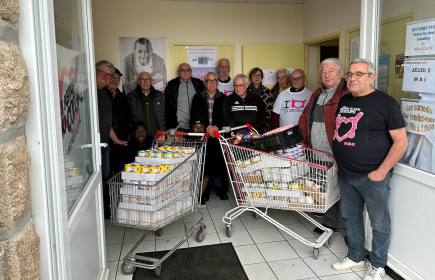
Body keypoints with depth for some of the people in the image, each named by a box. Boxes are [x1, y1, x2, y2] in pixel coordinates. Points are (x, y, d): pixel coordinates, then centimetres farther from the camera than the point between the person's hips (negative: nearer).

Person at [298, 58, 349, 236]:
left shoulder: (347, 94, -11)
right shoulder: (317, 94, 15)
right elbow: (304, 119, 22)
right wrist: (303, 141, 14)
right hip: (318, 155, 8)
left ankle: (346, 231, 18)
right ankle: (331, 223, 35)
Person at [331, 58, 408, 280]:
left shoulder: (385, 102, -9)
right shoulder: (344, 101, 10)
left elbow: (401, 141, -11)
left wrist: (381, 172, -15)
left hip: (373, 176, -6)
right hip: (345, 174, 6)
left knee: (379, 222, 8)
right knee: (351, 217, 18)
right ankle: (355, 257, 37)